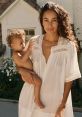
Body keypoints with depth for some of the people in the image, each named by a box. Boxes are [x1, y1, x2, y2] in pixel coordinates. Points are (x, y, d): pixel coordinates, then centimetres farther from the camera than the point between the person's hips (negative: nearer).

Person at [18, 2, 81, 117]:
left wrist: (62, 105, -9)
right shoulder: (34, 43, 0)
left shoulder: (68, 46, -10)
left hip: (55, 101, -3)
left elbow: (69, 78, -7)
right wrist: (23, 71, -8)